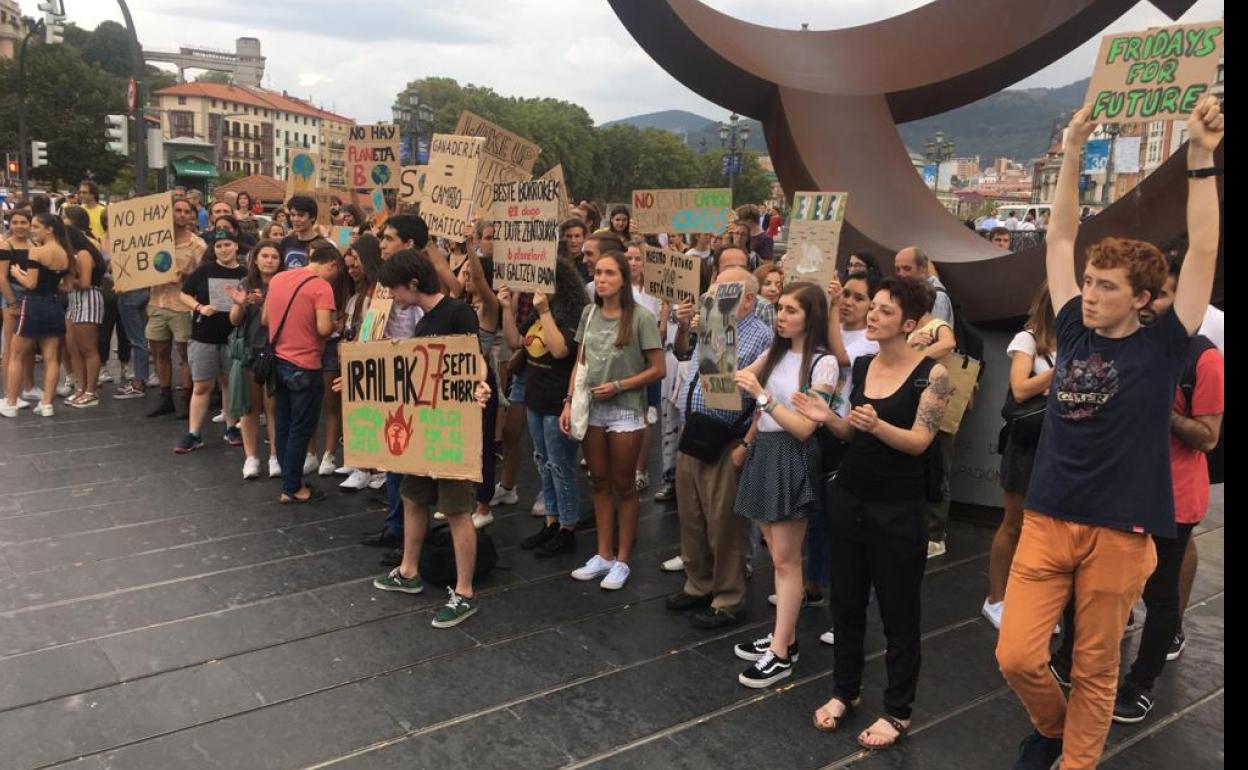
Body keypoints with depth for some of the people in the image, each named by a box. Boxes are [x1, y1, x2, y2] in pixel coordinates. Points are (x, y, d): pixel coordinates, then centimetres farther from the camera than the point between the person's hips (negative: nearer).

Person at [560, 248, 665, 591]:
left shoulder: (641, 317, -12)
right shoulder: (589, 314, 4)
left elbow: (657, 369, -11)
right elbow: (579, 364, 9)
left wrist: (618, 386, -17)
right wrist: (569, 403, 1)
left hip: (625, 412, -5)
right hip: (591, 409, 5)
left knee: (623, 486, 8)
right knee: (600, 483, 13)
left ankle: (622, 560, 20)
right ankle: (603, 555, 26)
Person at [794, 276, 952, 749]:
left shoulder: (931, 373, -11)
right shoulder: (861, 365, 5)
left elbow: (919, 441, -18)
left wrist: (878, 425, -36)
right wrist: (828, 418, -8)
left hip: (897, 509, -5)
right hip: (846, 498, 6)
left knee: (898, 611, 7)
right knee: (845, 600, 14)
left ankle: (898, 711, 22)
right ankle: (845, 690, 33)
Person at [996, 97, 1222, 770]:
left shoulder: (1161, 347, -2)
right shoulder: (1074, 332, 5)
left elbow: (1203, 252, -7)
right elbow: (1059, 239, 9)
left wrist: (1201, 158, -11)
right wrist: (1073, 152, 6)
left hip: (1120, 531, -2)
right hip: (1047, 520, 3)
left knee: (1095, 669, 10)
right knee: (1016, 656, -1)